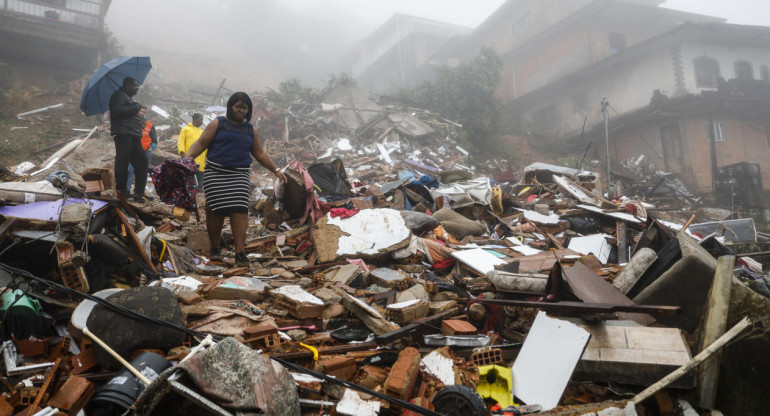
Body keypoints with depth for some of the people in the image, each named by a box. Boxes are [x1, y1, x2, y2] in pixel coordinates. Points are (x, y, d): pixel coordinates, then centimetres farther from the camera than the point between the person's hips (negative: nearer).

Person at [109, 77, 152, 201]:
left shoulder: (128, 98, 27)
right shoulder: (119, 96, -3)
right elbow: (118, 111, -19)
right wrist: (136, 107, -12)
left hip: (133, 136, 10)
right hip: (123, 135, -10)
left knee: (142, 162, 6)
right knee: (123, 162, -9)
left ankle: (139, 193, 7)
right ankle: (121, 190, -5)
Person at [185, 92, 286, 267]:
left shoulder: (251, 130, 16)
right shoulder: (217, 124, 5)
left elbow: (260, 153, 23)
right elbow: (201, 143, 1)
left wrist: (275, 170, 20)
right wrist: (186, 158, -14)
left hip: (239, 175, 2)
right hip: (216, 173, -1)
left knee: (239, 211, -11)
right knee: (215, 210, -3)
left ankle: (240, 253, -12)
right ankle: (215, 248, 14)